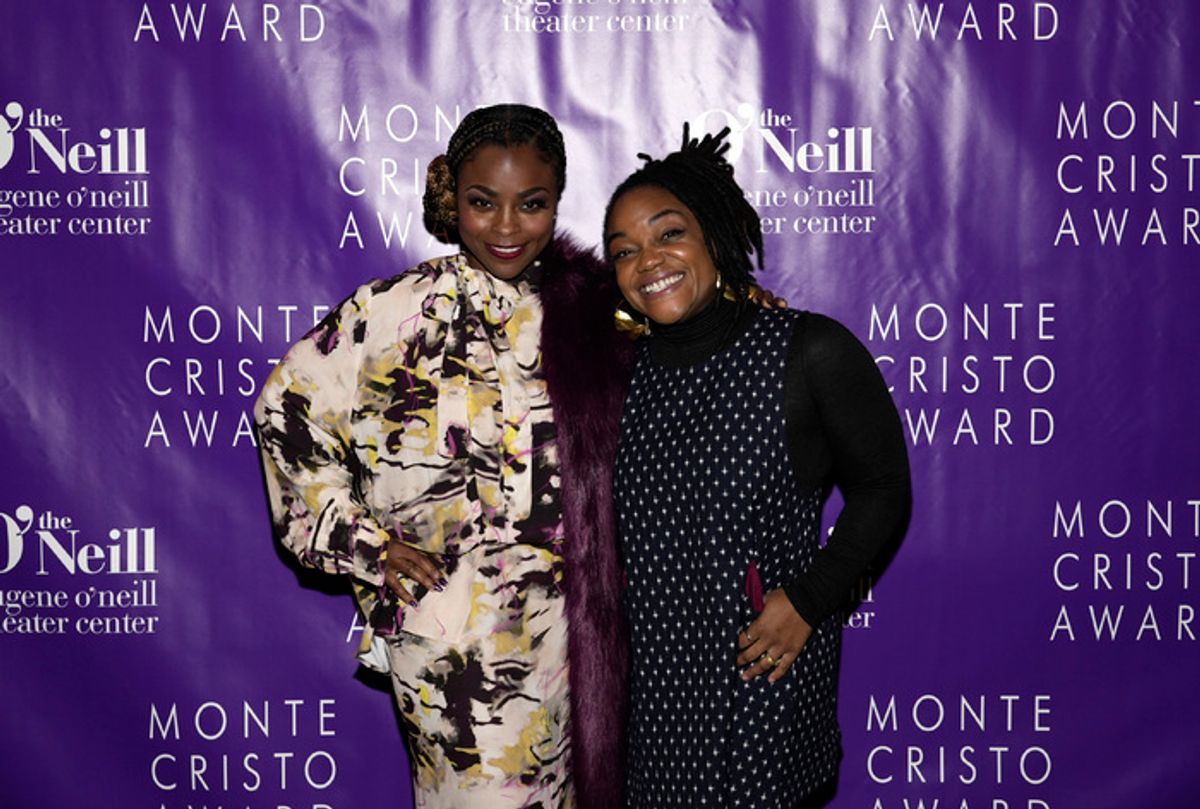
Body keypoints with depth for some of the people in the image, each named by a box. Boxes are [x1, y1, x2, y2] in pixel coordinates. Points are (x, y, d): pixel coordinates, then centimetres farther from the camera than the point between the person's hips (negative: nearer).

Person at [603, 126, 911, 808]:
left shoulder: (812, 351, -12)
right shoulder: (628, 364, 4)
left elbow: (882, 488, -5)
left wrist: (807, 600, -13)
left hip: (762, 670, -4)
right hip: (651, 668, 4)